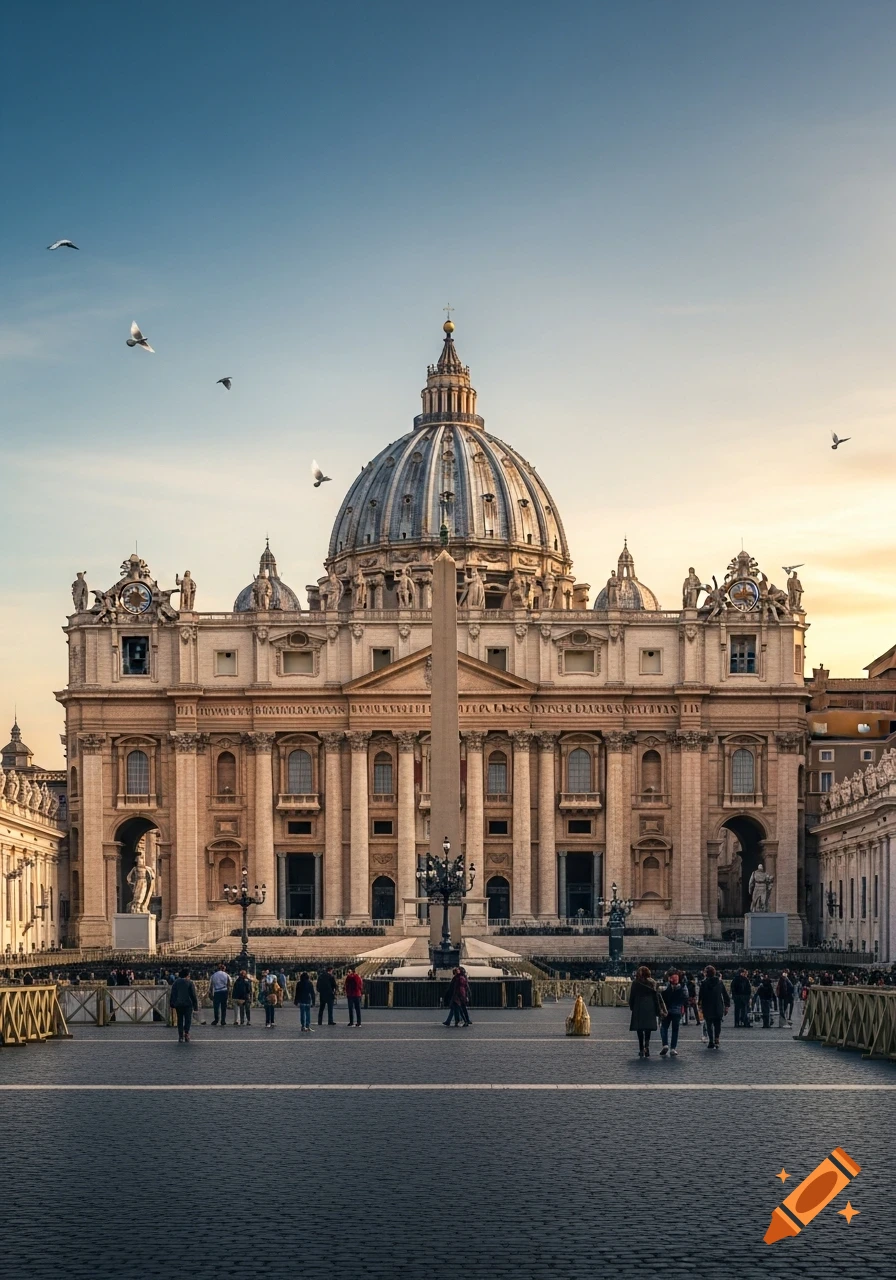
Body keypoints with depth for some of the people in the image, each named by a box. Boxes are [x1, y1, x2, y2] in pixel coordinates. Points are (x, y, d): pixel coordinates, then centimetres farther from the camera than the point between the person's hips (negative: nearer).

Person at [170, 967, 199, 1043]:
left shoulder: (176, 982, 8)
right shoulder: (190, 983, -2)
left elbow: (172, 994, 8)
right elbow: (194, 995, -3)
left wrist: (172, 1004, 12)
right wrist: (196, 1007, 0)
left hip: (178, 1004, 3)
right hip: (188, 1004, -3)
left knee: (180, 1020, 9)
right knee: (188, 1019, 4)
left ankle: (180, 1037, 3)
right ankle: (186, 1032, -19)